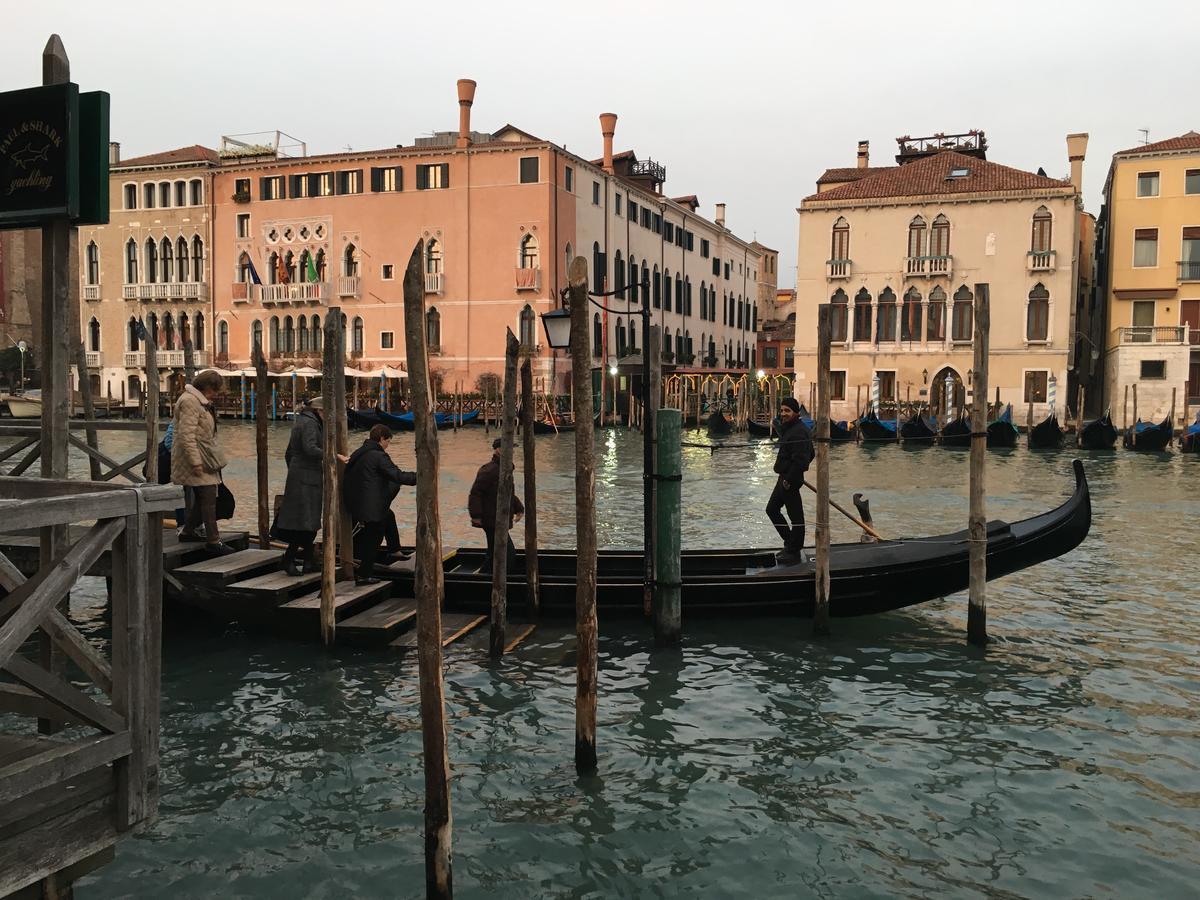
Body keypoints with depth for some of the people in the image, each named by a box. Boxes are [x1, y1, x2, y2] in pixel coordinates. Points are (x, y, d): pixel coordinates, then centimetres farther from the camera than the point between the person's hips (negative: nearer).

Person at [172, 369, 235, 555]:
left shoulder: (200, 401, 20)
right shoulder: (189, 401, -15)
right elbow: (186, 434, -22)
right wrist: (195, 462, -25)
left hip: (204, 459, 10)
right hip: (197, 459, -10)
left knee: (203, 498, 12)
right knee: (208, 497, -10)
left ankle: (188, 532, 23)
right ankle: (213, 541, -7)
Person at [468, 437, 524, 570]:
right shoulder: (489, 470, -16)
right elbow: (475, 493, -20)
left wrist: (519, 509, 18)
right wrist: (476, 515, -24)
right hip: (492, 521, -11)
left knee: (494, 553, 19)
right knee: (509, 554, -12)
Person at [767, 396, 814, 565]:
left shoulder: (798, 432, -20)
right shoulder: (788, 428, 13)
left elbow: (799, 460, -26)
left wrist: (789, 480, -21)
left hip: (791, 480, -11)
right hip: (784, 477, 11)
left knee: (795, 516, -1)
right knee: (772, 509, 18)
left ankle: (794, 552, 7)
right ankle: (791, 543, 26)